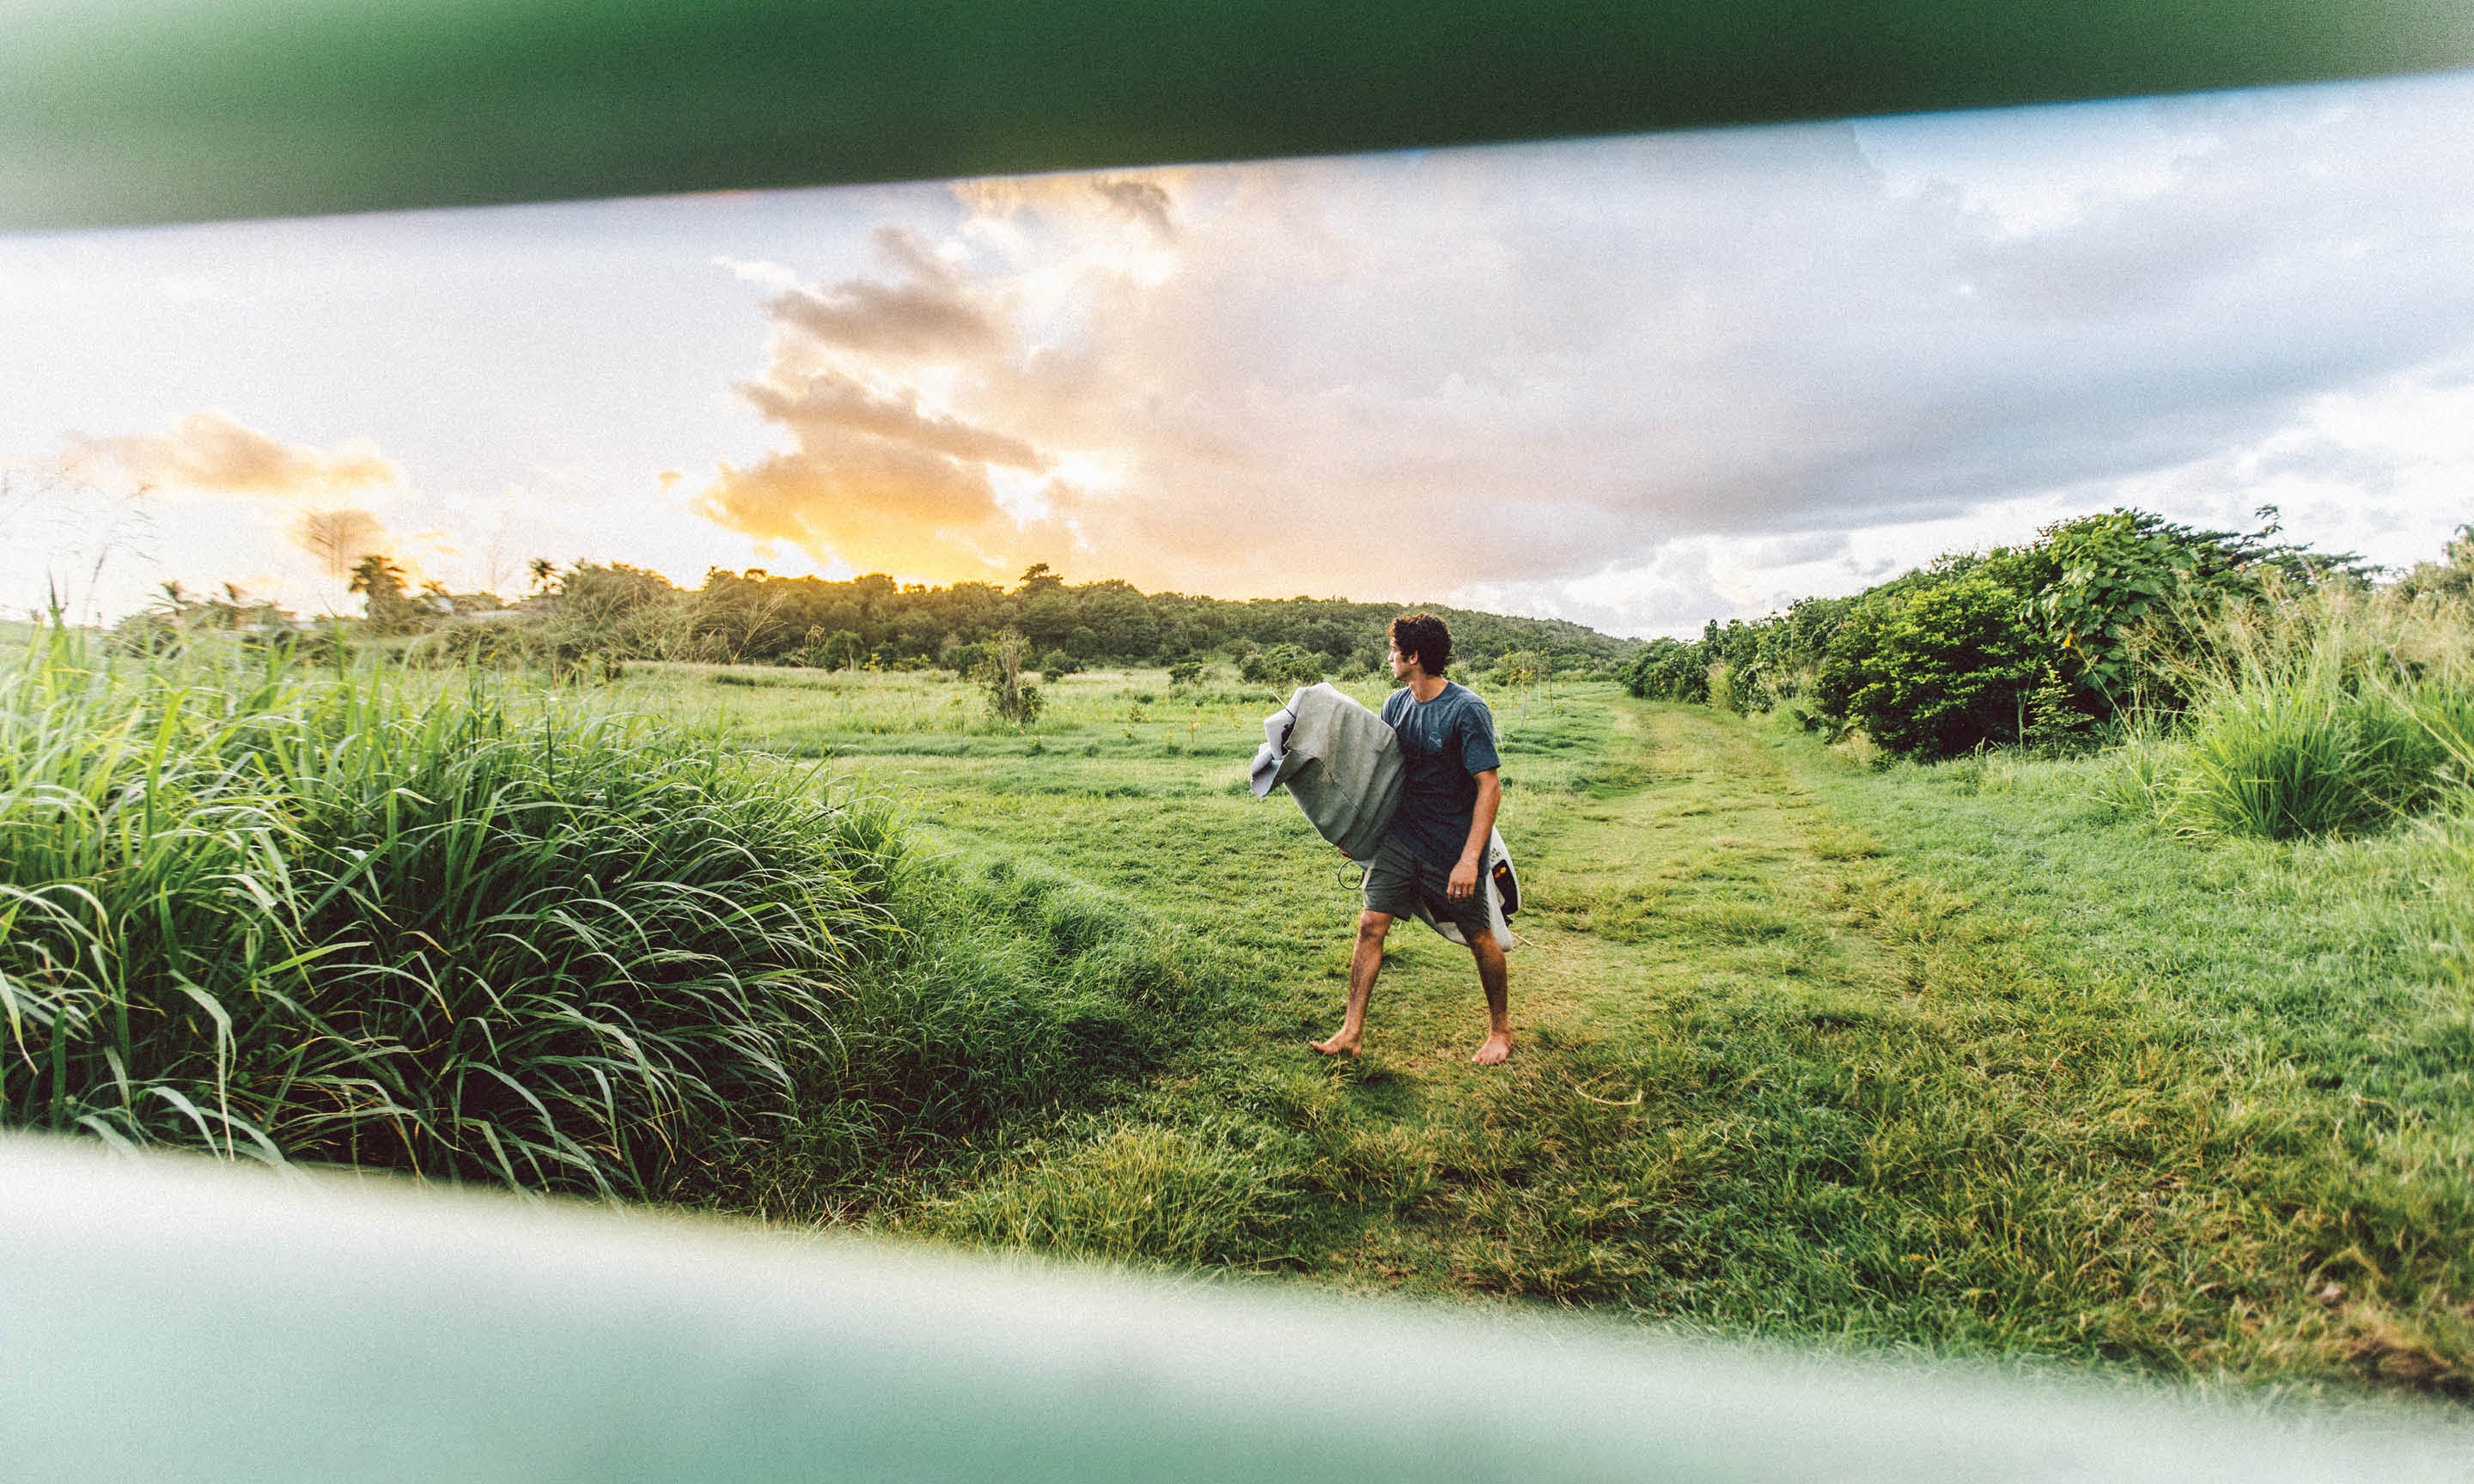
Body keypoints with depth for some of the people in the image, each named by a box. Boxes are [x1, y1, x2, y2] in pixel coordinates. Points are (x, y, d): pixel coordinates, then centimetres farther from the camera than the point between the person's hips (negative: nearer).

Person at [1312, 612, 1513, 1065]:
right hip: (1403, 837, 6)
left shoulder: (1467, 711, -18)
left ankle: (1501, 1029, 29)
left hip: (1455, 847, -5)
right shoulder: (1397, 704, 3)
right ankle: (1351, 1033, 4)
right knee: (1371, 925, -3)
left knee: (1480, 938, 8)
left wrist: (1470, 858, -24)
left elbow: (1490, 787, -19)